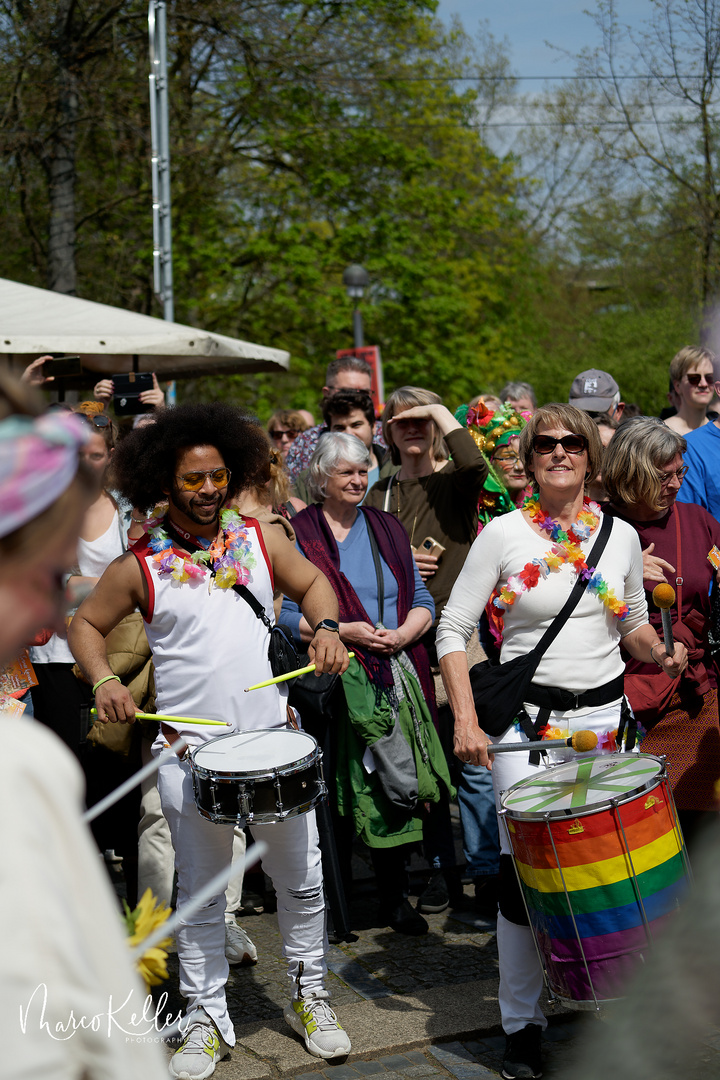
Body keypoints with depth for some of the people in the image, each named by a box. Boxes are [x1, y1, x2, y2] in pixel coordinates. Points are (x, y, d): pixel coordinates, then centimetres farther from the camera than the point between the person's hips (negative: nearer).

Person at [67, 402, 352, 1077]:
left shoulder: (261, 539, 2)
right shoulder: (139, 566, -5)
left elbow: (311, 583, 16)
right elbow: (86, 624, 6)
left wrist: (325, 626, -3)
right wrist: (103, 680, -11)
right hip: (190, 752, -2)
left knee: (301, 880, 13)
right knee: (199, 893, 9)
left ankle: (308, 996, 33)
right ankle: (206, 1019, 24)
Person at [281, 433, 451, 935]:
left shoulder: (388, 529, 15)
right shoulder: (298, 534, 1)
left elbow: (423, 601, 13)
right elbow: (285, 614, -5)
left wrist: (402, 634, -6)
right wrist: (344, 632, -13)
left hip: (397, 676, 4)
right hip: (331, 680, -4)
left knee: (397, 787, 4)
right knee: (334, 791, -2)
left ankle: (395, 897, 16)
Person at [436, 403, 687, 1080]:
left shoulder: (621, 536, 6)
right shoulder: (504, 534, -3)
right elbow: (453, 629, -3)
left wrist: (660, 654, -2)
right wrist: (465, 720, -11)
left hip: (605, 717, 3)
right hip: (526, 718, -2)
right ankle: (521, 1025, 14)